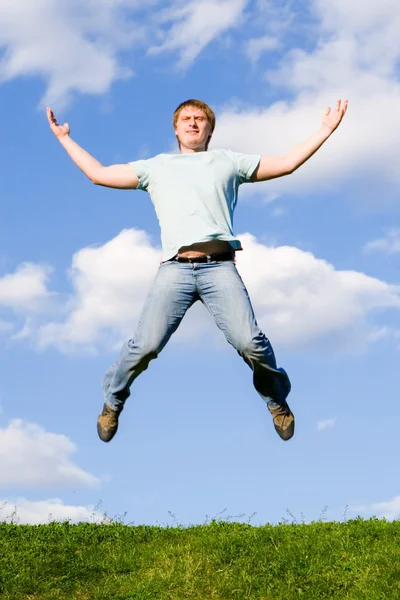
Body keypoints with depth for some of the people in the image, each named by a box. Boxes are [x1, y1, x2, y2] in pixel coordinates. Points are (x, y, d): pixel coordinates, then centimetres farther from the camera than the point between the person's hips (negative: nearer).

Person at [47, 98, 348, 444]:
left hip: (220, 268, 0)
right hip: (175, 269, 1)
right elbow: (98, 174, 28)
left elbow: (286, 164, 22)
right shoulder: (156, 167, 26)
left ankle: (277, 400, 12)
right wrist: (65, 138, 31)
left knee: (250, 342, -17)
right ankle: (113, 401, 15)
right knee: (146, 345, -13)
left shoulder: (228, 161, 23)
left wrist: (325, 130, 20)